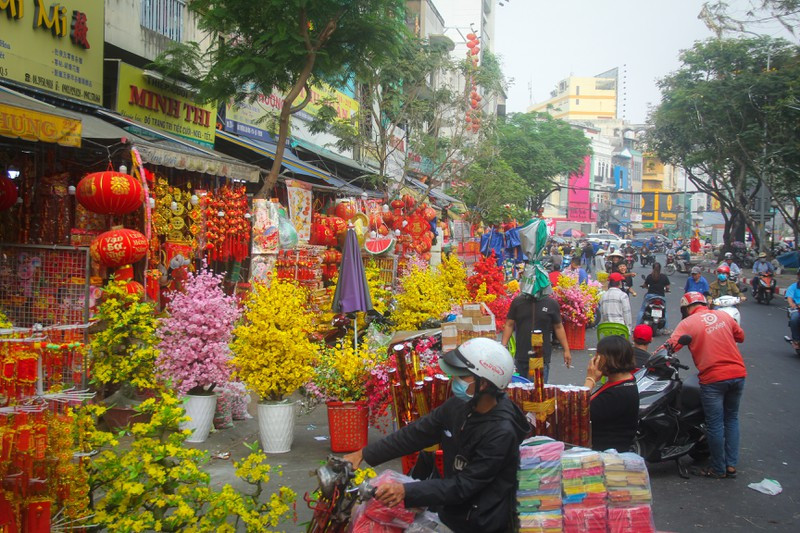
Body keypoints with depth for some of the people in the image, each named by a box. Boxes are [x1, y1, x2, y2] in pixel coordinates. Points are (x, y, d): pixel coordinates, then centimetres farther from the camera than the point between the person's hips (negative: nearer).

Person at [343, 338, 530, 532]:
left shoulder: (501, 433, -27)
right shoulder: (459, 405, -6)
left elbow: (464, 486, -26)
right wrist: (364, 454, -1)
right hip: (452, 508, 6)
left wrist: (406, 491, -33)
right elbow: (415, 434, 2)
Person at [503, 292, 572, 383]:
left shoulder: (552, 304, 1)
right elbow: (509, 325, 6)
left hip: (542, 358, -2)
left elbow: (558, 327, 6)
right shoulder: (517, 302, 4)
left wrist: (566, 350, 5)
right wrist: (503, 346, -1)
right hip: (521, 357, 2)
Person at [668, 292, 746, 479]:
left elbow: (671, 345, -15)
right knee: (731, 418, 18)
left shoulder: (687, 323, -4)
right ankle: (731, 465, 19)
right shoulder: (724, 316, 8)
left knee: (715, 424, 5)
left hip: (713, 378, -5)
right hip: (738, 373, 5)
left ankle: (718, 469, 14)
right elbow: (740, 336, 20)